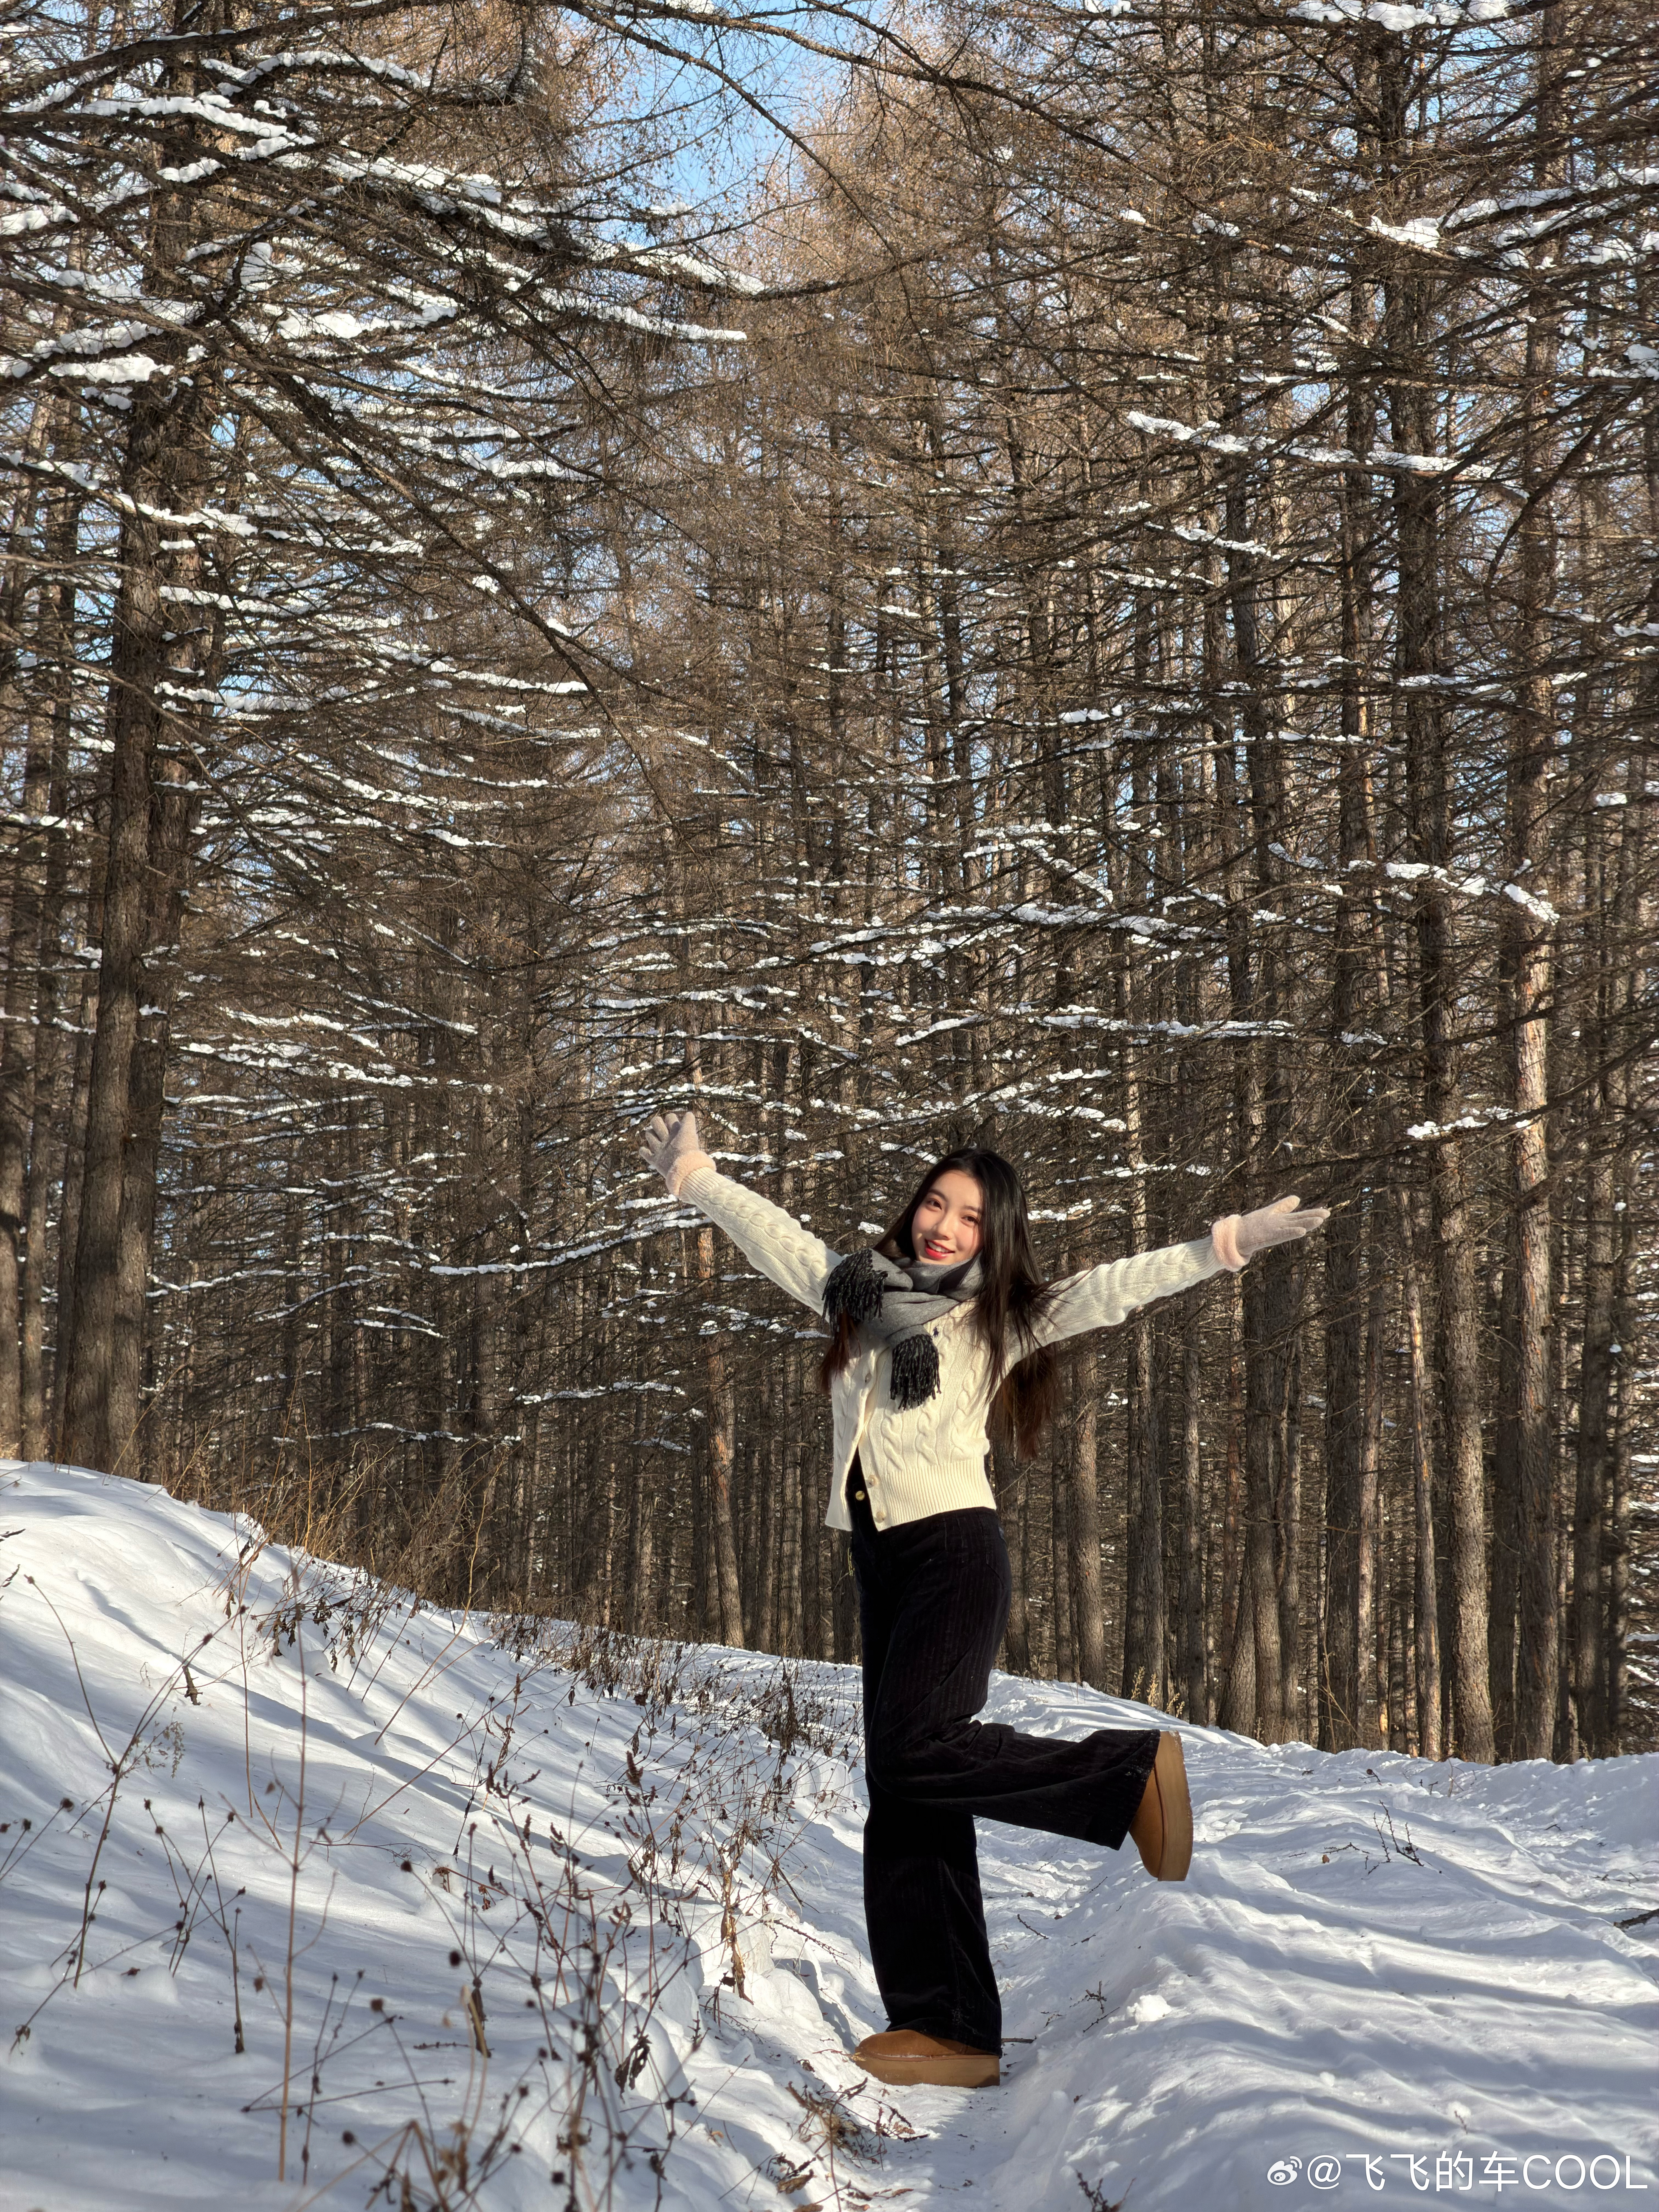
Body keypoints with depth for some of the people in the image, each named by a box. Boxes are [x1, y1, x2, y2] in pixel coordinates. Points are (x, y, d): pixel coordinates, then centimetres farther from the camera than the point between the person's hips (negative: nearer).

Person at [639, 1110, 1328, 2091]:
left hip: (955, 1551, -6)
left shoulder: (1000, 1318, 4)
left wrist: (1224, 1244, -13)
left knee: (914, 1751, -26)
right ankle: (950, 2030, 2)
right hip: (884, 1565, 6)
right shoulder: (860, 1286, 17)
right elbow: (776, 1233, 27)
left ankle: (1133, 1768, -10)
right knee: (904, 1800, 1)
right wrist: (696, 1177, 34)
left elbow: (1112, 1289, -4)